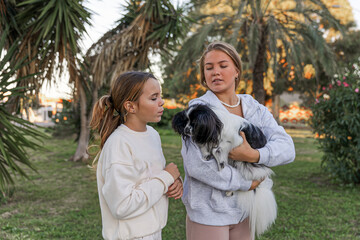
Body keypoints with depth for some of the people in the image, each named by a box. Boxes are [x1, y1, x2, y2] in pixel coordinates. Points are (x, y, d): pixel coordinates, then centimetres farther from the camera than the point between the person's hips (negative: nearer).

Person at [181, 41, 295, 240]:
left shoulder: (255, 109, 4)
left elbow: (287, 148, -7)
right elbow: (198, 164, -24)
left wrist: (254, 155, -25)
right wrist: (245, 183, -16)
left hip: (244, 212, 5)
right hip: (208, 212, -4)